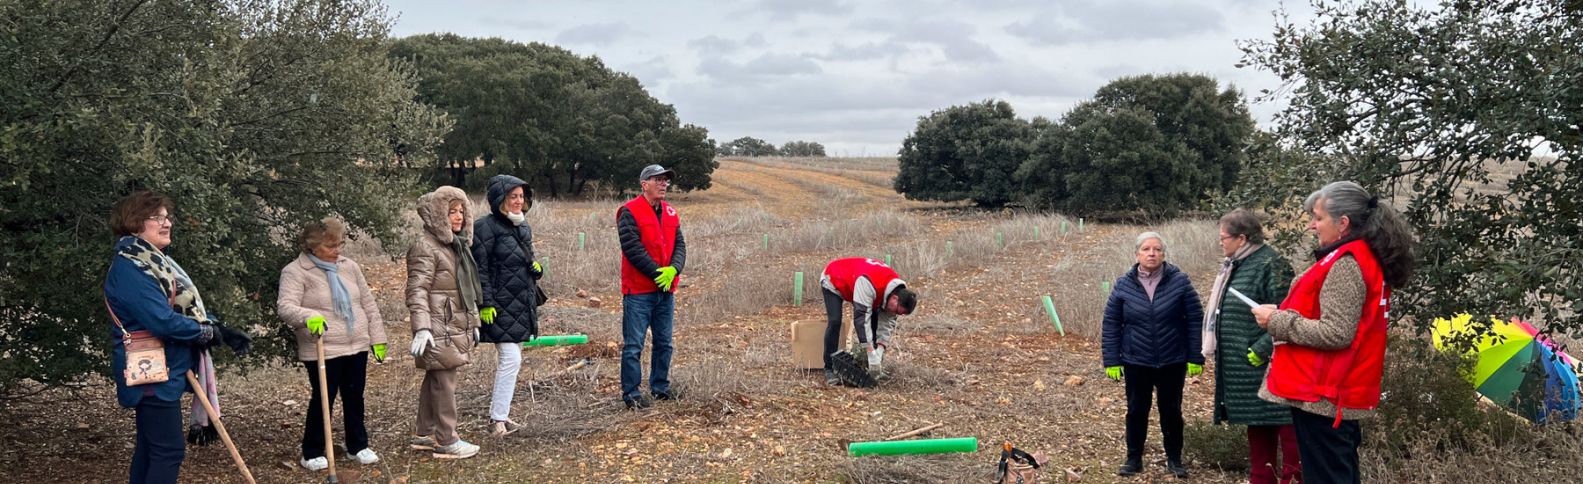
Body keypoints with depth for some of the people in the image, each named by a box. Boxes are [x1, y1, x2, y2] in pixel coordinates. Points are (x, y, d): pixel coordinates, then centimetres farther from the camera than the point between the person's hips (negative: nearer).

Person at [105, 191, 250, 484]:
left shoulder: (153, 260, 13)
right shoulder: (129, 267, -19)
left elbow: (189, 306, 16)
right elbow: (163, 320, -27)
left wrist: (222, 331, 2)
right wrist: (207, 332, -12)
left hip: (162, 370, 10)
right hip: (152, 372, -10)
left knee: (149, 447, 15)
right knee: (169, 450, -9)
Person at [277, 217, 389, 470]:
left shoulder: (349, 266, 9)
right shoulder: (295, 272, -8)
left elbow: (369, 304, 13)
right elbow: (286, 306, -21)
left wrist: (378, 338, 10)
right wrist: (309, 317, -40)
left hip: (357, 346, 5)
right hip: (322, 352, -5)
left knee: (354, 399, 14)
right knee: (322, 400, 1)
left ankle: (358, 446, 27)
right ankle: (313, 453, 15)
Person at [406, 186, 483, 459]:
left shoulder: (458, 244, 16)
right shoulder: (426, 247, -13)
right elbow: (417, 290, -19)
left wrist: (474, 321, 25)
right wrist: (421, 327, -27)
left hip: (457, 326, 9)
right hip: (439, 328, -9)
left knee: (434, 380, 16)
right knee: (444, 382, -6)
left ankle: (425, 434, 24)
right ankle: (447, 441, -1)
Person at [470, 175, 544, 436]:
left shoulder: (523, 227, 13)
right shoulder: (486, 227, -12)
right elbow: (479, 269, -15)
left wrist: (536, 268, 2)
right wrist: (485, 303, -19)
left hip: (522, 305, 9)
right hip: (500, 306, -8)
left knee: (511, 361, 12)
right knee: (510, 359, -12)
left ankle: (499, 412, 21)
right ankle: (498, 421, -7)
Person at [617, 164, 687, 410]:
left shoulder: (671, 213, 12)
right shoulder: (630, 212, -8)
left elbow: (680, 245, 8)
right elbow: (632, 248, -16)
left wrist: (673, 269, -12)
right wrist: (658, 272, -16)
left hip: (666, 289, 7)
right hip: (638, 291, -7)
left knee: (664, 343, 14)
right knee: (633, 345, -3)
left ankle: (661, 388, 25)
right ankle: (631, 393, 3)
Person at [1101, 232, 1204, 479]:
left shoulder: (1179, 281, -6)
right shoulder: (1124, 285, -3)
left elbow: (1195, 320, -4)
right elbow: (1111, 324, 1)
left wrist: (1196, 358, -6)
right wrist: (1112, 361, -2)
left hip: (1172, 363, -1)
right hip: (1136, 363, 1)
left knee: (1171, 411, 10)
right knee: (1136, 411, 8)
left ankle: (1174, 458, 25)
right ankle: (1134, 458, 21)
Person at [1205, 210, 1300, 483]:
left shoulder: (1271, 264, -14)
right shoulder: (1235, 265, 15)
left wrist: (1261, 350, -22)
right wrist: (1219, 350, 16)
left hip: (1266, 364, -10)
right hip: (1242, 365, 10)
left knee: (1282, 422, -5)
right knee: (1256, 424, 16)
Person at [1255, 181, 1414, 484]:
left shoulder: (1345, 265, -17)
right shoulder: (1368, 258, 13)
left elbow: (1335, 334, -24)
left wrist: (1276, 321, -15)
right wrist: (1284, 313, 12)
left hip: (1323, 396, -10)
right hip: (1346, 393, 10)